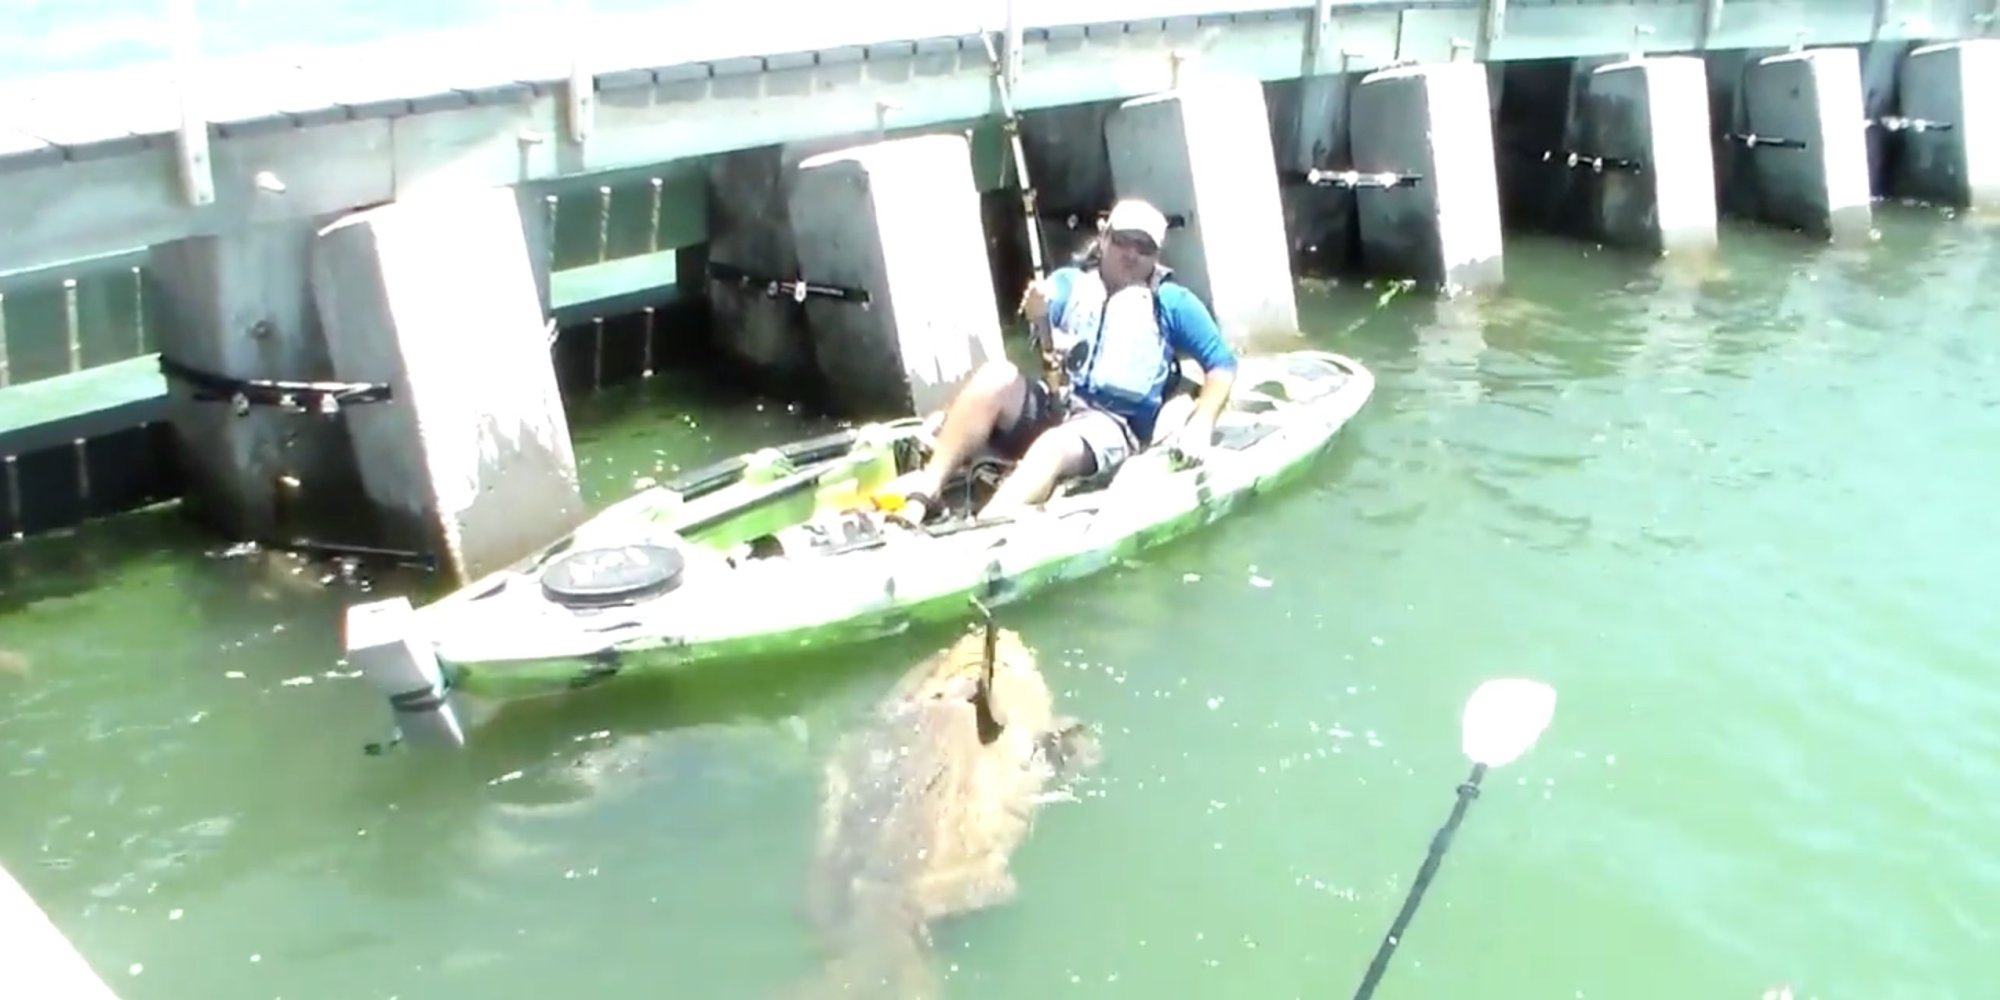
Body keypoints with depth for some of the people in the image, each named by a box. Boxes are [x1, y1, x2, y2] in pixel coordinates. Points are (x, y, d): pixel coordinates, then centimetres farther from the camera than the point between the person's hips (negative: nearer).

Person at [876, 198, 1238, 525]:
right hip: (1049, 405, 3)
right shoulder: (1068, 282, 14)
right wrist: (1035, 321, -26)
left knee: (1051, 448, -36)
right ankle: (922, 495, -32)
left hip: (1110, 425, -2)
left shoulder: (1171, 302, 9)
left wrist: (1200, 426, -11)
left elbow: (1222, 363, 5)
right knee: (995, 375, -29)